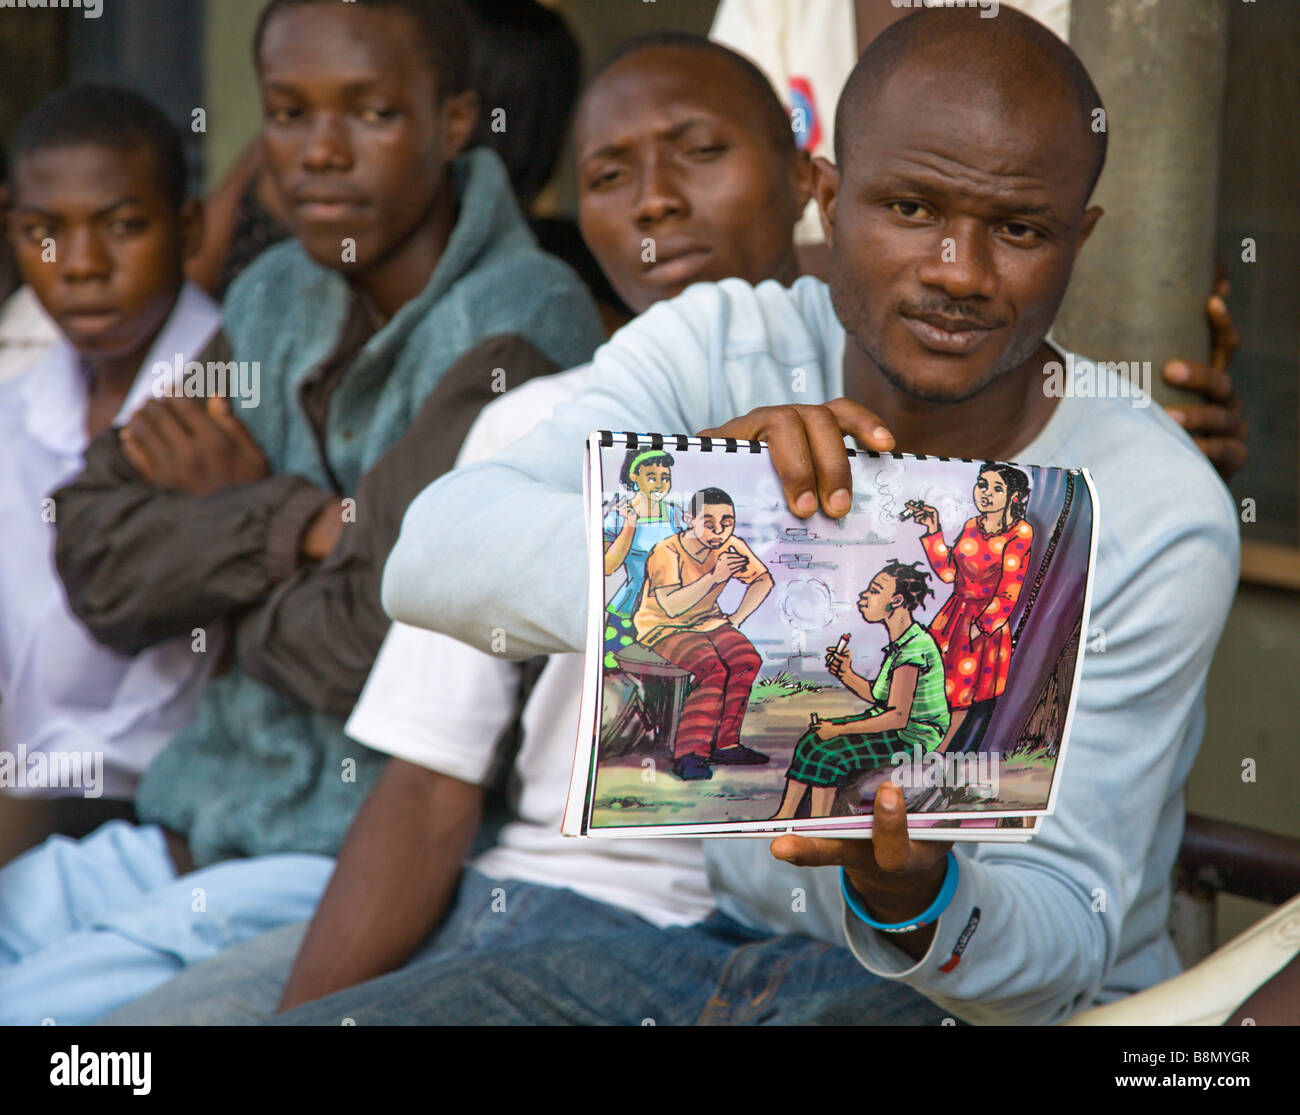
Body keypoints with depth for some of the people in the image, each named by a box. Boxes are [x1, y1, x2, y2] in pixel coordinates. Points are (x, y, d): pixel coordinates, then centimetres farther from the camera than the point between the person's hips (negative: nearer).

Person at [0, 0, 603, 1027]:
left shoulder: (518, 328, -14)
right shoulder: (270, 300, 10)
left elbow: (391, 649, -21)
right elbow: (97, 566, 2)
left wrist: (229, 515, -4)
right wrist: (304, 523, -14)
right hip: (201, 819, 7)